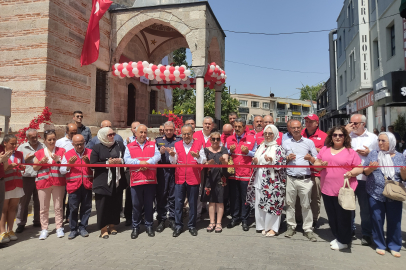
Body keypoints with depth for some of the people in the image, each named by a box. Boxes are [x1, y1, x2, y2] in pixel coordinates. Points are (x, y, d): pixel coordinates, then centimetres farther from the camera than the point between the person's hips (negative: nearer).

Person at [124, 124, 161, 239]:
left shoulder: (152, 145, 11)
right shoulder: (130, 146, 8)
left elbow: (157, 156, -4)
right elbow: (127, 160, -5)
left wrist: (147, 163, -19)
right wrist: (140, 162, -17)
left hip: (150, 179, 1)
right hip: (136, 180, -1)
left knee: (149, 204, 10)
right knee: (136, 205, 7)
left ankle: (149, 226, 24)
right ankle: (135, 227, 21)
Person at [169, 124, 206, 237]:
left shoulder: (198, 144, 2)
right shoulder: (177, 145, 8)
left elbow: (203, 161, -4)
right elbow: (173, 162, 7)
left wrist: (198, 157, -24)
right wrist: (172, 156, -13)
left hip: (194, 178, -1)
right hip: (179, 178, 2)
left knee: (193, 203, 8)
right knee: (178, 203, 5)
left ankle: (192, 226, 22)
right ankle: (178, 226, 19)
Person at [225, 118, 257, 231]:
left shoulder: (251, 139, 3)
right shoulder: (229, 139, 11)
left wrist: (248, 152, -13)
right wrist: (230, 151, -4)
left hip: (246, 173, -3)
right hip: (232, 173, 3)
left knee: (245, 197, 4)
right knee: (233, 197, 10)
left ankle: (244, 220, 17)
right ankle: (235, 218, 24)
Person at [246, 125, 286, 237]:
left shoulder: (278, 148, -3)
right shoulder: (260, 147, 14)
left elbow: (281, 165, -9)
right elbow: (255, 161, 23)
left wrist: (271, 160, -24)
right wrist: (254, 162, 1)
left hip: (272, 182, -6)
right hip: (259, 180, 6)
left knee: (272, 204, -2)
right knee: (259, 204, 8)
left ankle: (273, 228, 15)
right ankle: (264, 226, 25)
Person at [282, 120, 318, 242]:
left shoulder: (309, 142, 9)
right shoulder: (285, 143, 11)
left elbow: (316, 161, 10)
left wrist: (311, 158, -12)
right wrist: (288, 158, -5)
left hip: (305, 179, -1)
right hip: (290, 179, 1)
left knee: (306, 205, 3)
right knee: (290, 204, 6)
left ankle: (308, 229, 13)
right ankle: (291, 226, 18)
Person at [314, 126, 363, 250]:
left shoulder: (350, 152, 0)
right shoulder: (324, 149, 10)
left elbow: (360, 168, 0)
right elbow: (316, 164, 12)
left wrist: (351, 173, -19)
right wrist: (321, 164, -10)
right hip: (327, 189, 4)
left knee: (343, 216, 5)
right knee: (332, 216, 14)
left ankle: (344, 241, 23)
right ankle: (337, 237, 32)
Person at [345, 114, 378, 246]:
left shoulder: (373, 138, 6)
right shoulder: (348, 135, 4)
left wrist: (368, 153, -10)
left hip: (365, 177, -1)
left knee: (366, 207, 9)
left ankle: (367, 234, 24)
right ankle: (349, 230, 30)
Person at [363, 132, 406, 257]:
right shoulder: (373, 154, 5)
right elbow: (365, 172, 3)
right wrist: (371, 168, -17)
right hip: (375, 194, 0)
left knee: (394, 221, 7)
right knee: (377, 220, 6)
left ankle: (394, 246, 24)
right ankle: (380, 245, 23)